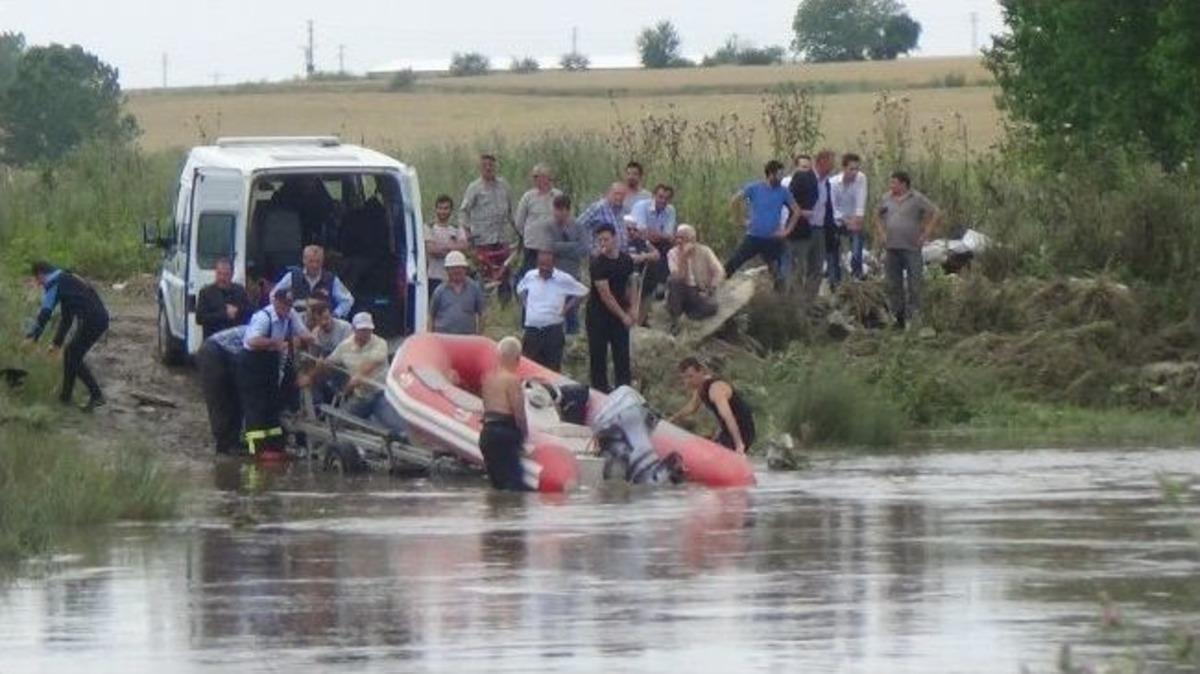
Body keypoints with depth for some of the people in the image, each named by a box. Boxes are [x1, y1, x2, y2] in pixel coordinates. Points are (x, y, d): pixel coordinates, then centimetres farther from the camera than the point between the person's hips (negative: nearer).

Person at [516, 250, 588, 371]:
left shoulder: (563, 279, -7)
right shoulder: (530, 277, 4)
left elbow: (582, 292, 2)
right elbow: (520, 289, 25)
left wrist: (566, 308, -2)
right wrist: (525, 303, 11)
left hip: (553, 330, -3)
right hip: (532, 329, 3)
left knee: (552, 369, -1)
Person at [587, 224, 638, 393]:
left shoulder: (626, 260, 1)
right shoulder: (598, 263, -16)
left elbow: (630, 285, 14)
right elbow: (605, 295, -18)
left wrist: (633, 308, -1)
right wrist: (623, 316, -17)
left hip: (620, 312, 4)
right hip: (599, 314, -4)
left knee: (622, 354, 2)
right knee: (598, 355, 0)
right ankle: (600, 389, 9)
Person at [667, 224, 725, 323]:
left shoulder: (704, 251, -4)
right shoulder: (672, 253, -4)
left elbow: (719, 273, -6)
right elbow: (678, 277, -18)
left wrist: (708, 291, -15)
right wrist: (683, 257, -25)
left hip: (699, 293, -1)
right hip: (681, 292, 1)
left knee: (711, 307, -33)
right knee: (673, 281, -34)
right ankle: (674, 320, -22)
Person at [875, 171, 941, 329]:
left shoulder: (917, 199, -5)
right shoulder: (887, 198, 11)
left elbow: (937, 215, -7)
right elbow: (878, 216, 27)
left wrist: (925, 234, -10)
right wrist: (880, 233, 13)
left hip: (911, 249, -6)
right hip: (892, 249, 6)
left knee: (914, 285, -5)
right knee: (893, 285, 9)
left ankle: (912, 318, -3)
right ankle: (898, 316, 19)